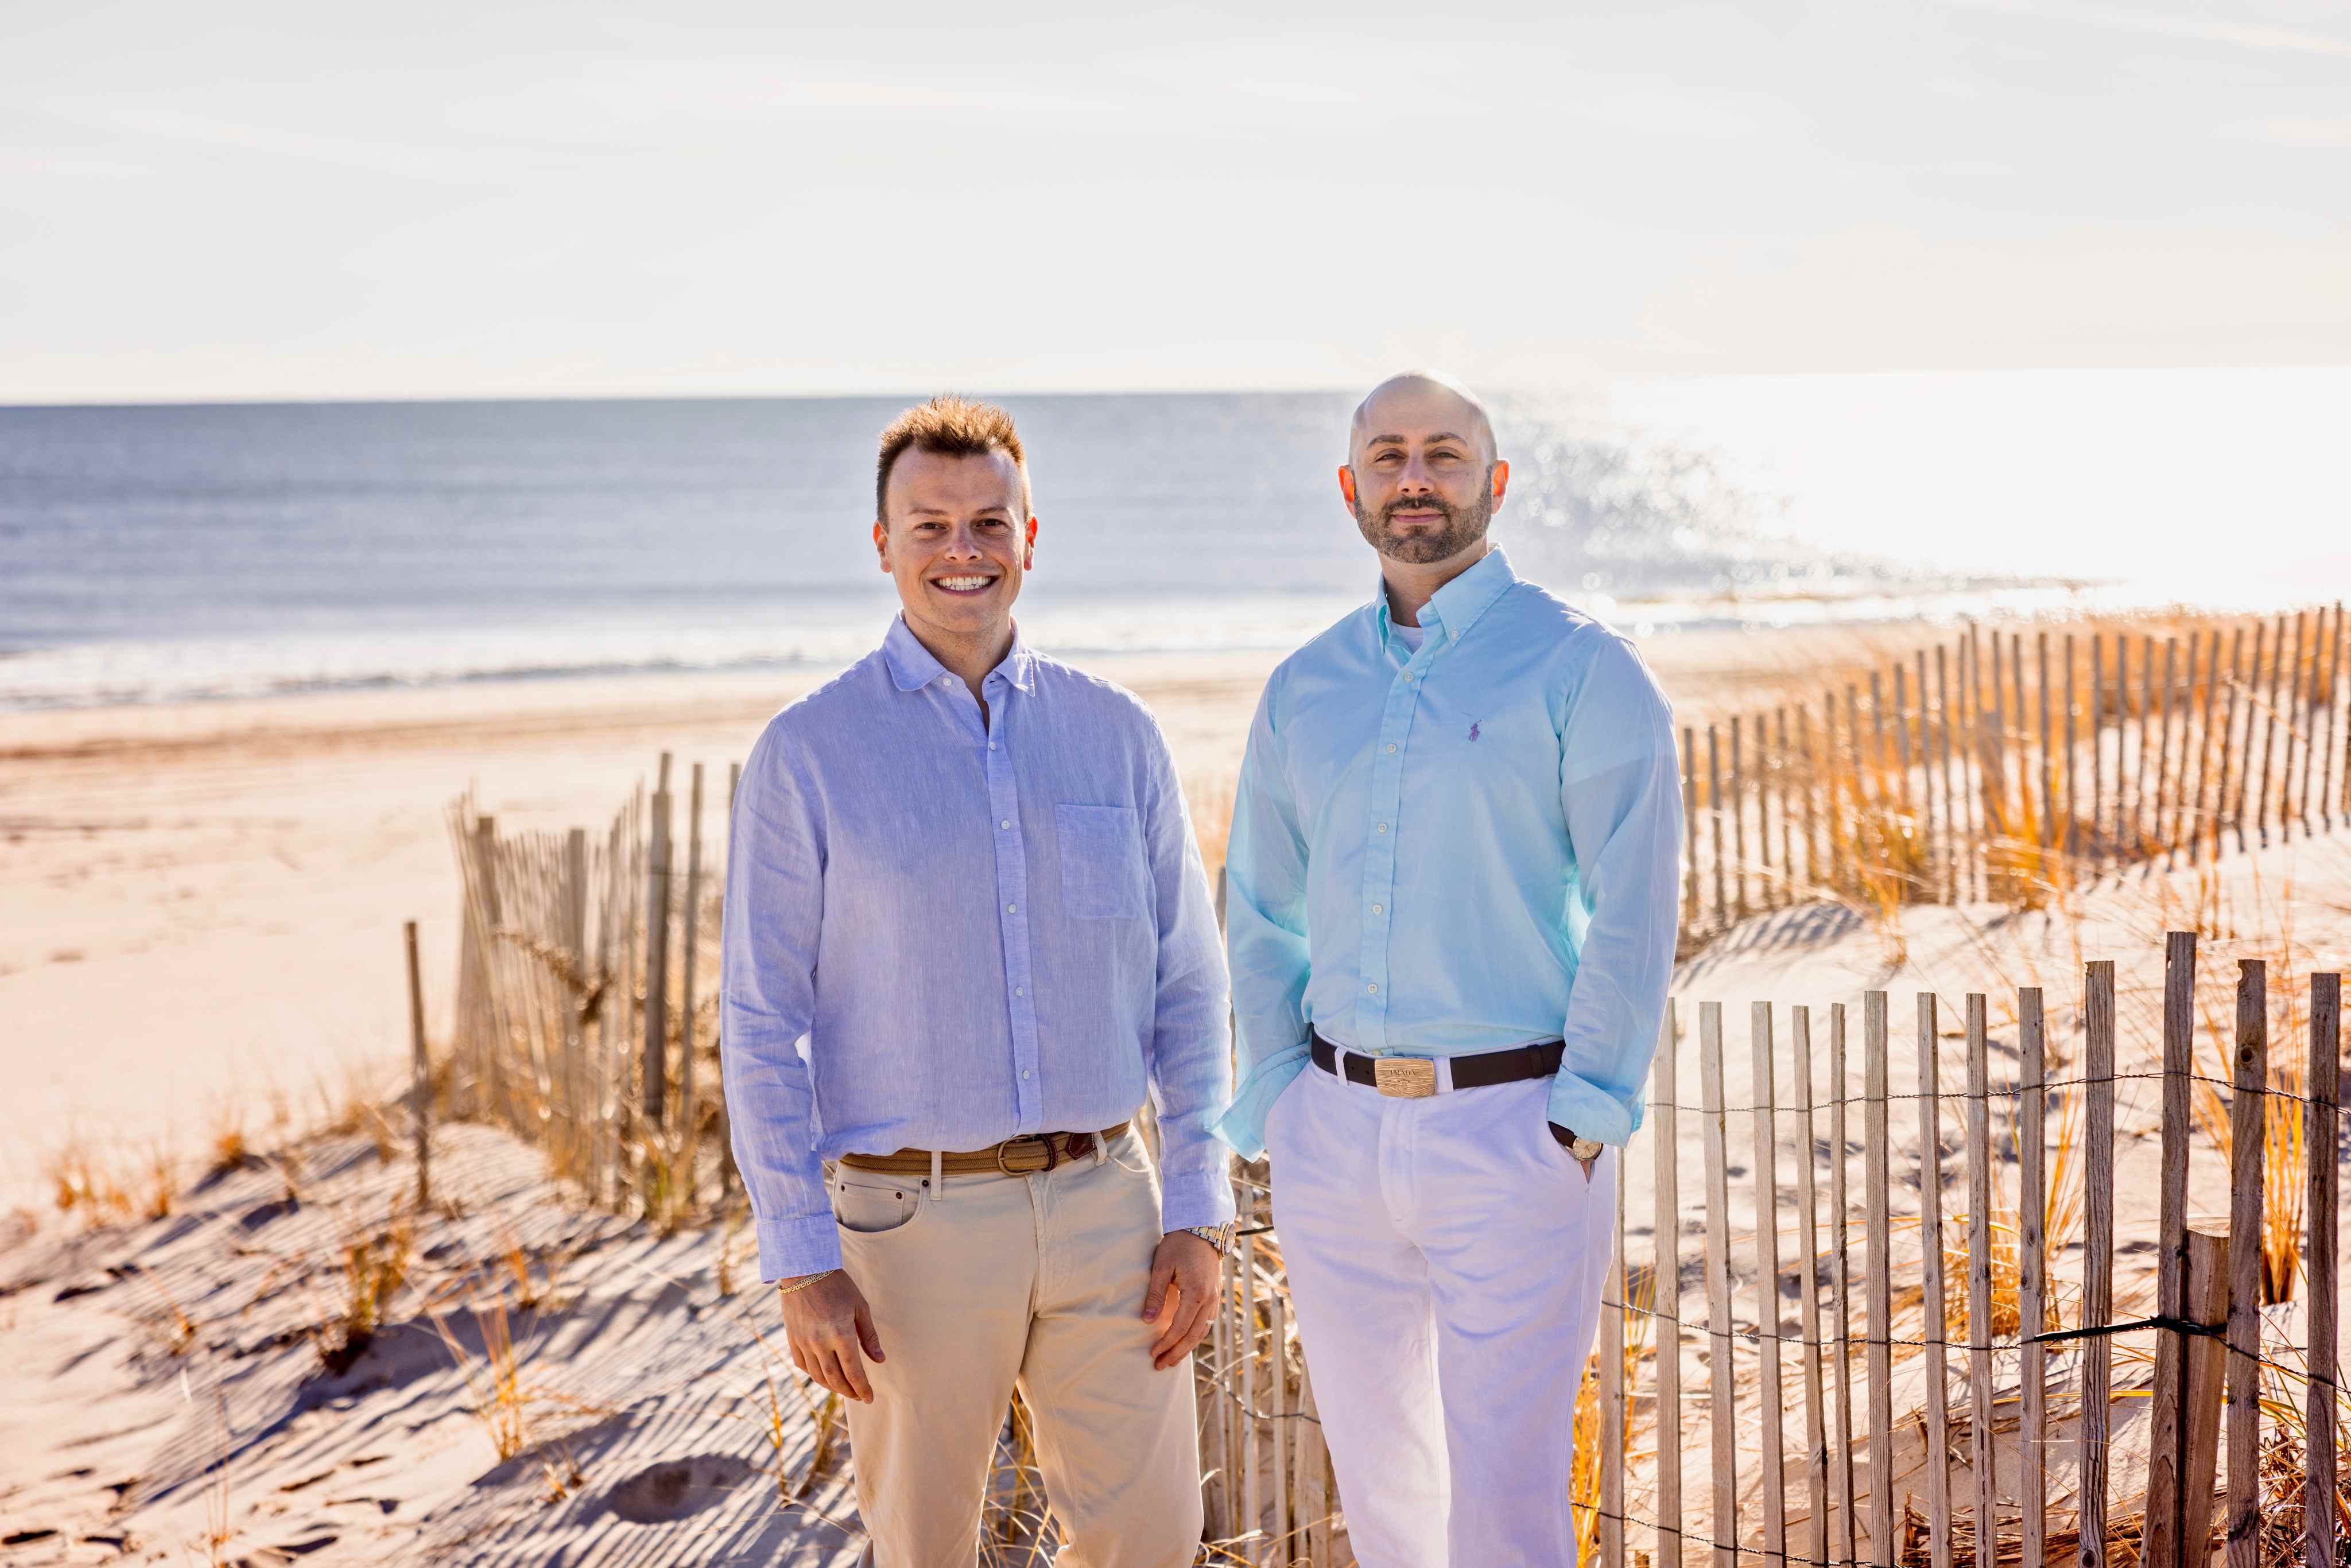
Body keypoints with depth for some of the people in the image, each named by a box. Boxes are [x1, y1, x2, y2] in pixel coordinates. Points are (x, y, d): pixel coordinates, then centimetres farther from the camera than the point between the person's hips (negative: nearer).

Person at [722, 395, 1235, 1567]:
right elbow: (762, 1023, -5)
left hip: (1102, 1206, 3)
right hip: (910, 1219, -2)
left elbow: (1186, 988, 7)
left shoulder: (1115, 736, 6)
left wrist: (1199, 1216, 0)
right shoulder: (808, 754, -4)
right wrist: (799, 1265, -10)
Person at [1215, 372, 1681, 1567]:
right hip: (1336, 1133, 5)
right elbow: (1262, 918, 14)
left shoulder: (1582, 671, -5)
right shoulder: (1305, 691, 10)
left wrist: (1583, 1126, -14)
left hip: (1517, 1128, -5)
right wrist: (1276, 1115, 6)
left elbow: (1633, 916, -9)